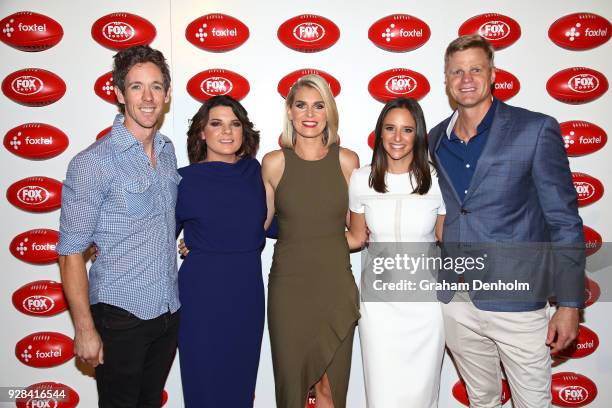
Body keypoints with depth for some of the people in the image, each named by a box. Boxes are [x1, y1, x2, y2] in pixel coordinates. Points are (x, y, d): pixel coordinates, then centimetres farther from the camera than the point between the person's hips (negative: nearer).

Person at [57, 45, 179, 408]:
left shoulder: (168, 152, 6)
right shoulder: (93, 163, -15)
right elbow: (71, 251, -13)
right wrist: (85, 328, -13)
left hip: (169, 311, 6)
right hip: (121, 315, -6)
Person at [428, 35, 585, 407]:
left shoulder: (536, 130, -8)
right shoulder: (434, 140, 6)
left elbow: (564, 220, -8)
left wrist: (569, 304, -10)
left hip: (516, 303, -4)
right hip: (454, 301, 4)